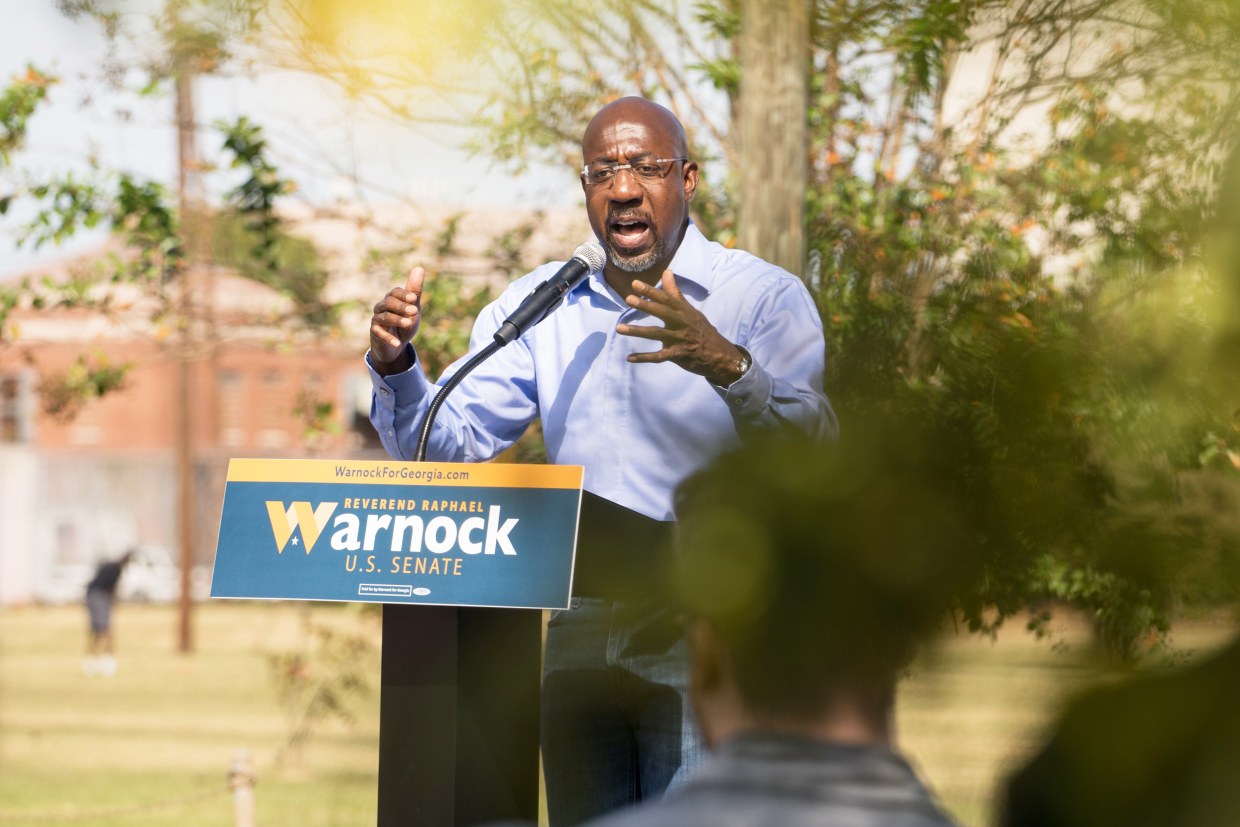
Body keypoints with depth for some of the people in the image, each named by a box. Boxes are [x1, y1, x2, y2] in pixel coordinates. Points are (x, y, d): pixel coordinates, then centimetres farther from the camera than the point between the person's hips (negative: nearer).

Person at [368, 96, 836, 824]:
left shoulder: (765, 297, -3)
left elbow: (811, 450, -18)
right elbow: (449, 442, 7)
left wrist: (726, 364, -37)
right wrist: (397, 368, -14)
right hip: (582, 636, 5)